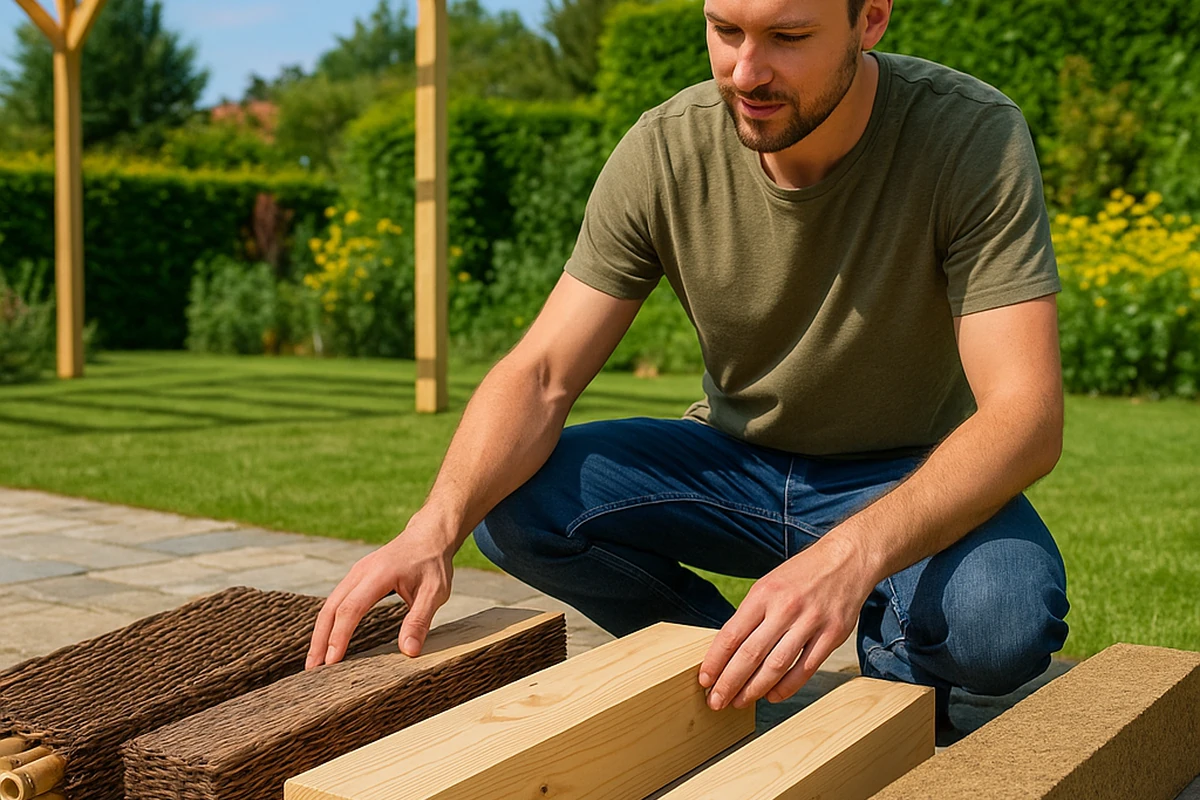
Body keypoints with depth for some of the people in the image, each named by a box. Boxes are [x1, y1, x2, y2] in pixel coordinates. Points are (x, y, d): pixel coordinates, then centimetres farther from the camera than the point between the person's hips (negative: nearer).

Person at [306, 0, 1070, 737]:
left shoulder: (976, 136, -24)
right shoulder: (663, 152, -16)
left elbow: (1026, 416, -31)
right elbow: (541, 376, -16)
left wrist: (849, 556, -49)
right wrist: (435, 528, -36)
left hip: (912, 478, -3)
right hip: (736, 460, 3)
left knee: (1005, 621, -36)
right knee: (508, 502, -21)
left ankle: (899, 666, 2)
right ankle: (732, 672, 2)